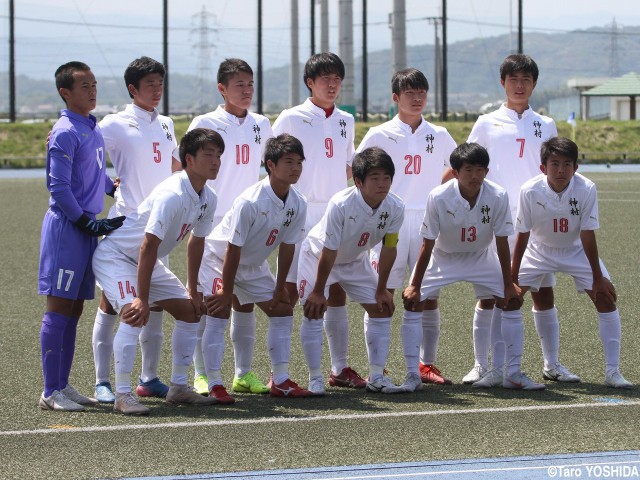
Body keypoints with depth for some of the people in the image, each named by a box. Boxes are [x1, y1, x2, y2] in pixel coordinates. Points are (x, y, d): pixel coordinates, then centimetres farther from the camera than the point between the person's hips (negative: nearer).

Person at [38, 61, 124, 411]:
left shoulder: (94, 128, 13)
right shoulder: (65, 134, -14)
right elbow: (58, 187, -16)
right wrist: (90, 223, -14)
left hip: (86, 230, 9)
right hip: (66, 229, -9)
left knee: (74, 310, 11)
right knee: (59, 309, -6)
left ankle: (63, 385, 17)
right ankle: (50, 392, -4)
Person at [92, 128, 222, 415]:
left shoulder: (207, 199, -3)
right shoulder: (172, 195, -31)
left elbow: (196, 242, 11)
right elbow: (148, 246, -33)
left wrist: (193, 292, 12)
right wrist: (142, 299, -33)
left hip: (147, 261, 9)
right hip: (115, 255, -9)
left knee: (190, 311, 6)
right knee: (134, 313, -28)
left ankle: (178, 388, 14)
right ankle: (122, 396, -25)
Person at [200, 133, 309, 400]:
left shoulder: (298, 205, -13)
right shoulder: (250, 202, -33)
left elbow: (287, 247, -3)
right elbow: (233, 249, -27)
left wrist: (280, 289, -1)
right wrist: (226, 292, -22)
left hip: (253, 265, 7)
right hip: (217, 257, -7)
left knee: (283, 309, 4)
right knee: (219, 311, -20)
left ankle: (280, 381, 10)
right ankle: (214, 385, -18)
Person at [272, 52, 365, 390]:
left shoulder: (346, 121, 12)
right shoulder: (291, 119, -3)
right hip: (300, 215, -5)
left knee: (337, 292, 6)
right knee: (290, 292, -4)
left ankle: (340, 368, 11)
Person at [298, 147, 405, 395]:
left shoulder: (395, 208, -23)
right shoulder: (341, 204, -37)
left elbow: (388, 248, -9)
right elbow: (328, 252, -29)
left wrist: (381, 289, -3)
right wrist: (318, 292, -20)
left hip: (356, 260, 5)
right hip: (317, 255, -5)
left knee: (381, 308, 1)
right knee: (314, 310, -16)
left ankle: (377, 377, 8)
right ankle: (315, 378, -7)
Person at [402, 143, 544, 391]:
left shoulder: (498, 197, -24)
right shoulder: (438, 197, -28)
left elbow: (502, 243, -14)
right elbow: (427, 245, -19)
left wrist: (509, 286, -10)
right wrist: (414, 286, -16)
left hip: (481, 258, 1)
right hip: (443, 257, -1)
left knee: (511, 302, -9)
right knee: (412, 302, -16)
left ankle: (514, 373, 0)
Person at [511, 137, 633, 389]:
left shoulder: (587, 189, -28)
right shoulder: (530, 191, -28)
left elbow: (587, 236, -22)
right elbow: (522, 236, -19)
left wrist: (598, 278, -19)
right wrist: (512, 279, -16)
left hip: (576, 250, 0)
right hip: (539, 250, 0)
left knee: (606, 297, -13)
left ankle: (612, 372, -7)